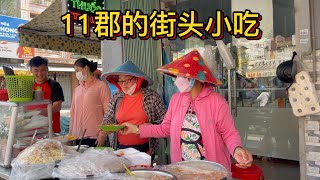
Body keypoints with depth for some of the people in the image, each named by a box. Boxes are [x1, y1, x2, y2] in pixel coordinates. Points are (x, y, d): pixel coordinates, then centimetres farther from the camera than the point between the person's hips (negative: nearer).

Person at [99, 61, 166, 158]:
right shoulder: (116, 97, 3)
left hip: (145, 149, -2)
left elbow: (164, 121, -3)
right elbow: (107, 120, 11)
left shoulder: (152, 96, -7)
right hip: (120, 149, 3)